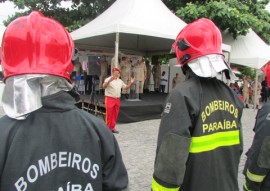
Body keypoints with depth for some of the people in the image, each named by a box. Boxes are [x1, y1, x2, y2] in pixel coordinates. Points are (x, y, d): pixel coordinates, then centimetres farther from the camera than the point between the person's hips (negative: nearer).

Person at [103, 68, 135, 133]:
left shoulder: (120, 81, 14)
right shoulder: (108, 79, -6)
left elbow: (126, 87, 19)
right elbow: (104, 86, -23)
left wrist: (131, 83, 4)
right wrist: (109, 80, -37)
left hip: (117, 99, 6)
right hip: (110, 99, -6)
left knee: (115, 115, 10)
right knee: (109, 114, -2)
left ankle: (112, 128, 20)